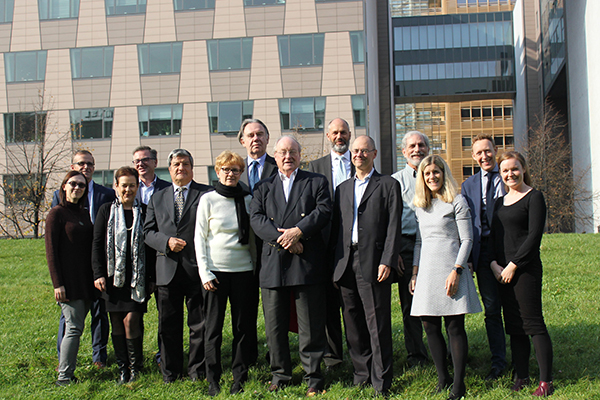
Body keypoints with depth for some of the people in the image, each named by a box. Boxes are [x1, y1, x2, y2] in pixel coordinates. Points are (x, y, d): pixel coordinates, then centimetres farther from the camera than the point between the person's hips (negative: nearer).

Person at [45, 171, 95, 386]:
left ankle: (67, 371, 15)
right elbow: (51, 251, -9)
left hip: (85, 279, 6)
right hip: (69, 280, -6)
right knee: (74, 327, -8)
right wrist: (57, 283, -13)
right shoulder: (57, 213, -5)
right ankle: (64, 377, -2)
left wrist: (96, 276, 11)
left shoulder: (85, 214, 14)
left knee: (75, 327, 8)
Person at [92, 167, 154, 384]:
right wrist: (99, 274, -4)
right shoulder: (106, 210, 6)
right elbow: (97, 244, 5)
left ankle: (136, 365, 9)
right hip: (113, 275, 2)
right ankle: (122, 368, 16)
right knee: (116, 322, 5)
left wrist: (152, 277, 3)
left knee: (131, 320, -9)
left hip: (138, 276, -1)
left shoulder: (144, 211, 5)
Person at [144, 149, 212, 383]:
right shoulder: (157, 198, 16)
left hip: (197, 268, -3)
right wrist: (166, 241, -8)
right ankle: (170, 372, 20)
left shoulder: (206, 194, 3)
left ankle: (197, 369, 18)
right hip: (167, 271, 3)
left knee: (199, 324, 4)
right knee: (168, 325, 9)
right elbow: (148, 231, 12)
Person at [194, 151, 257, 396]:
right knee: (214, 327, 2)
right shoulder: (208, 199, 1)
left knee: (243, 326, 3)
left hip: (243, 269, 2)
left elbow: (253, 236, 13)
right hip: (215, 270, -2)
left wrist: (257, 266, 6)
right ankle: (213, 380, 12)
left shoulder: (248, 200, 8)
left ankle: (239, 378, 14)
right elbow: (199, 238, 0)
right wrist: (205, 272, -6)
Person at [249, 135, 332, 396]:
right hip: (273, 264, 2)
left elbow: (323, 211, -3)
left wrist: (298, 232, -16)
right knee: (275, 323, 7)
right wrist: (283, 239, -13)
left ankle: (313, 375, 11)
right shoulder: (263, 187, 16)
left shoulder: (316, 182, 12)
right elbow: (256, 219, 1)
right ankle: (280, 373, 20)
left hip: (307, 263, -2)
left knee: (311, 322, 1)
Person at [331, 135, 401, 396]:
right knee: (353, 323, 9)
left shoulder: (388, 185, 4)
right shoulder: (343, 188, 19)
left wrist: (387, 262, -13)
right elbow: (336, 226, 17)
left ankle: (381, 381, 6)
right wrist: (335, 264, 9)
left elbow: (393, 227, -4)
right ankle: (361, 373, 21)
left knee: (377, 323, -3)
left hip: (373, 263, -5)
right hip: (346, 264, 5)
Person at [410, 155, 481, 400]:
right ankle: (442, 379, 17)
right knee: (430, 327, 5)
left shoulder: (457, 202, -1)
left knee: (454, 327, -4)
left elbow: (467, 240, -5)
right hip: (427, 271, 5)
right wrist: (414, 273, 12)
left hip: (449, 268, -5)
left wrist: (456, 271, -15)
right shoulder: (421, 206, 15)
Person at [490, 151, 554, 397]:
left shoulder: (534, 197, -5)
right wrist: (494, 263, 0)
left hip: (525, 268, -7)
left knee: (533, 323, -6)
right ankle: (521, 376, 17)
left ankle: (546, 382, -1)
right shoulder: (500, 202, 16)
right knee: (514, 326, 9)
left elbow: (534, 235, -12)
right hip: (503, 271, 7)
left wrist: (513, 265, -14)